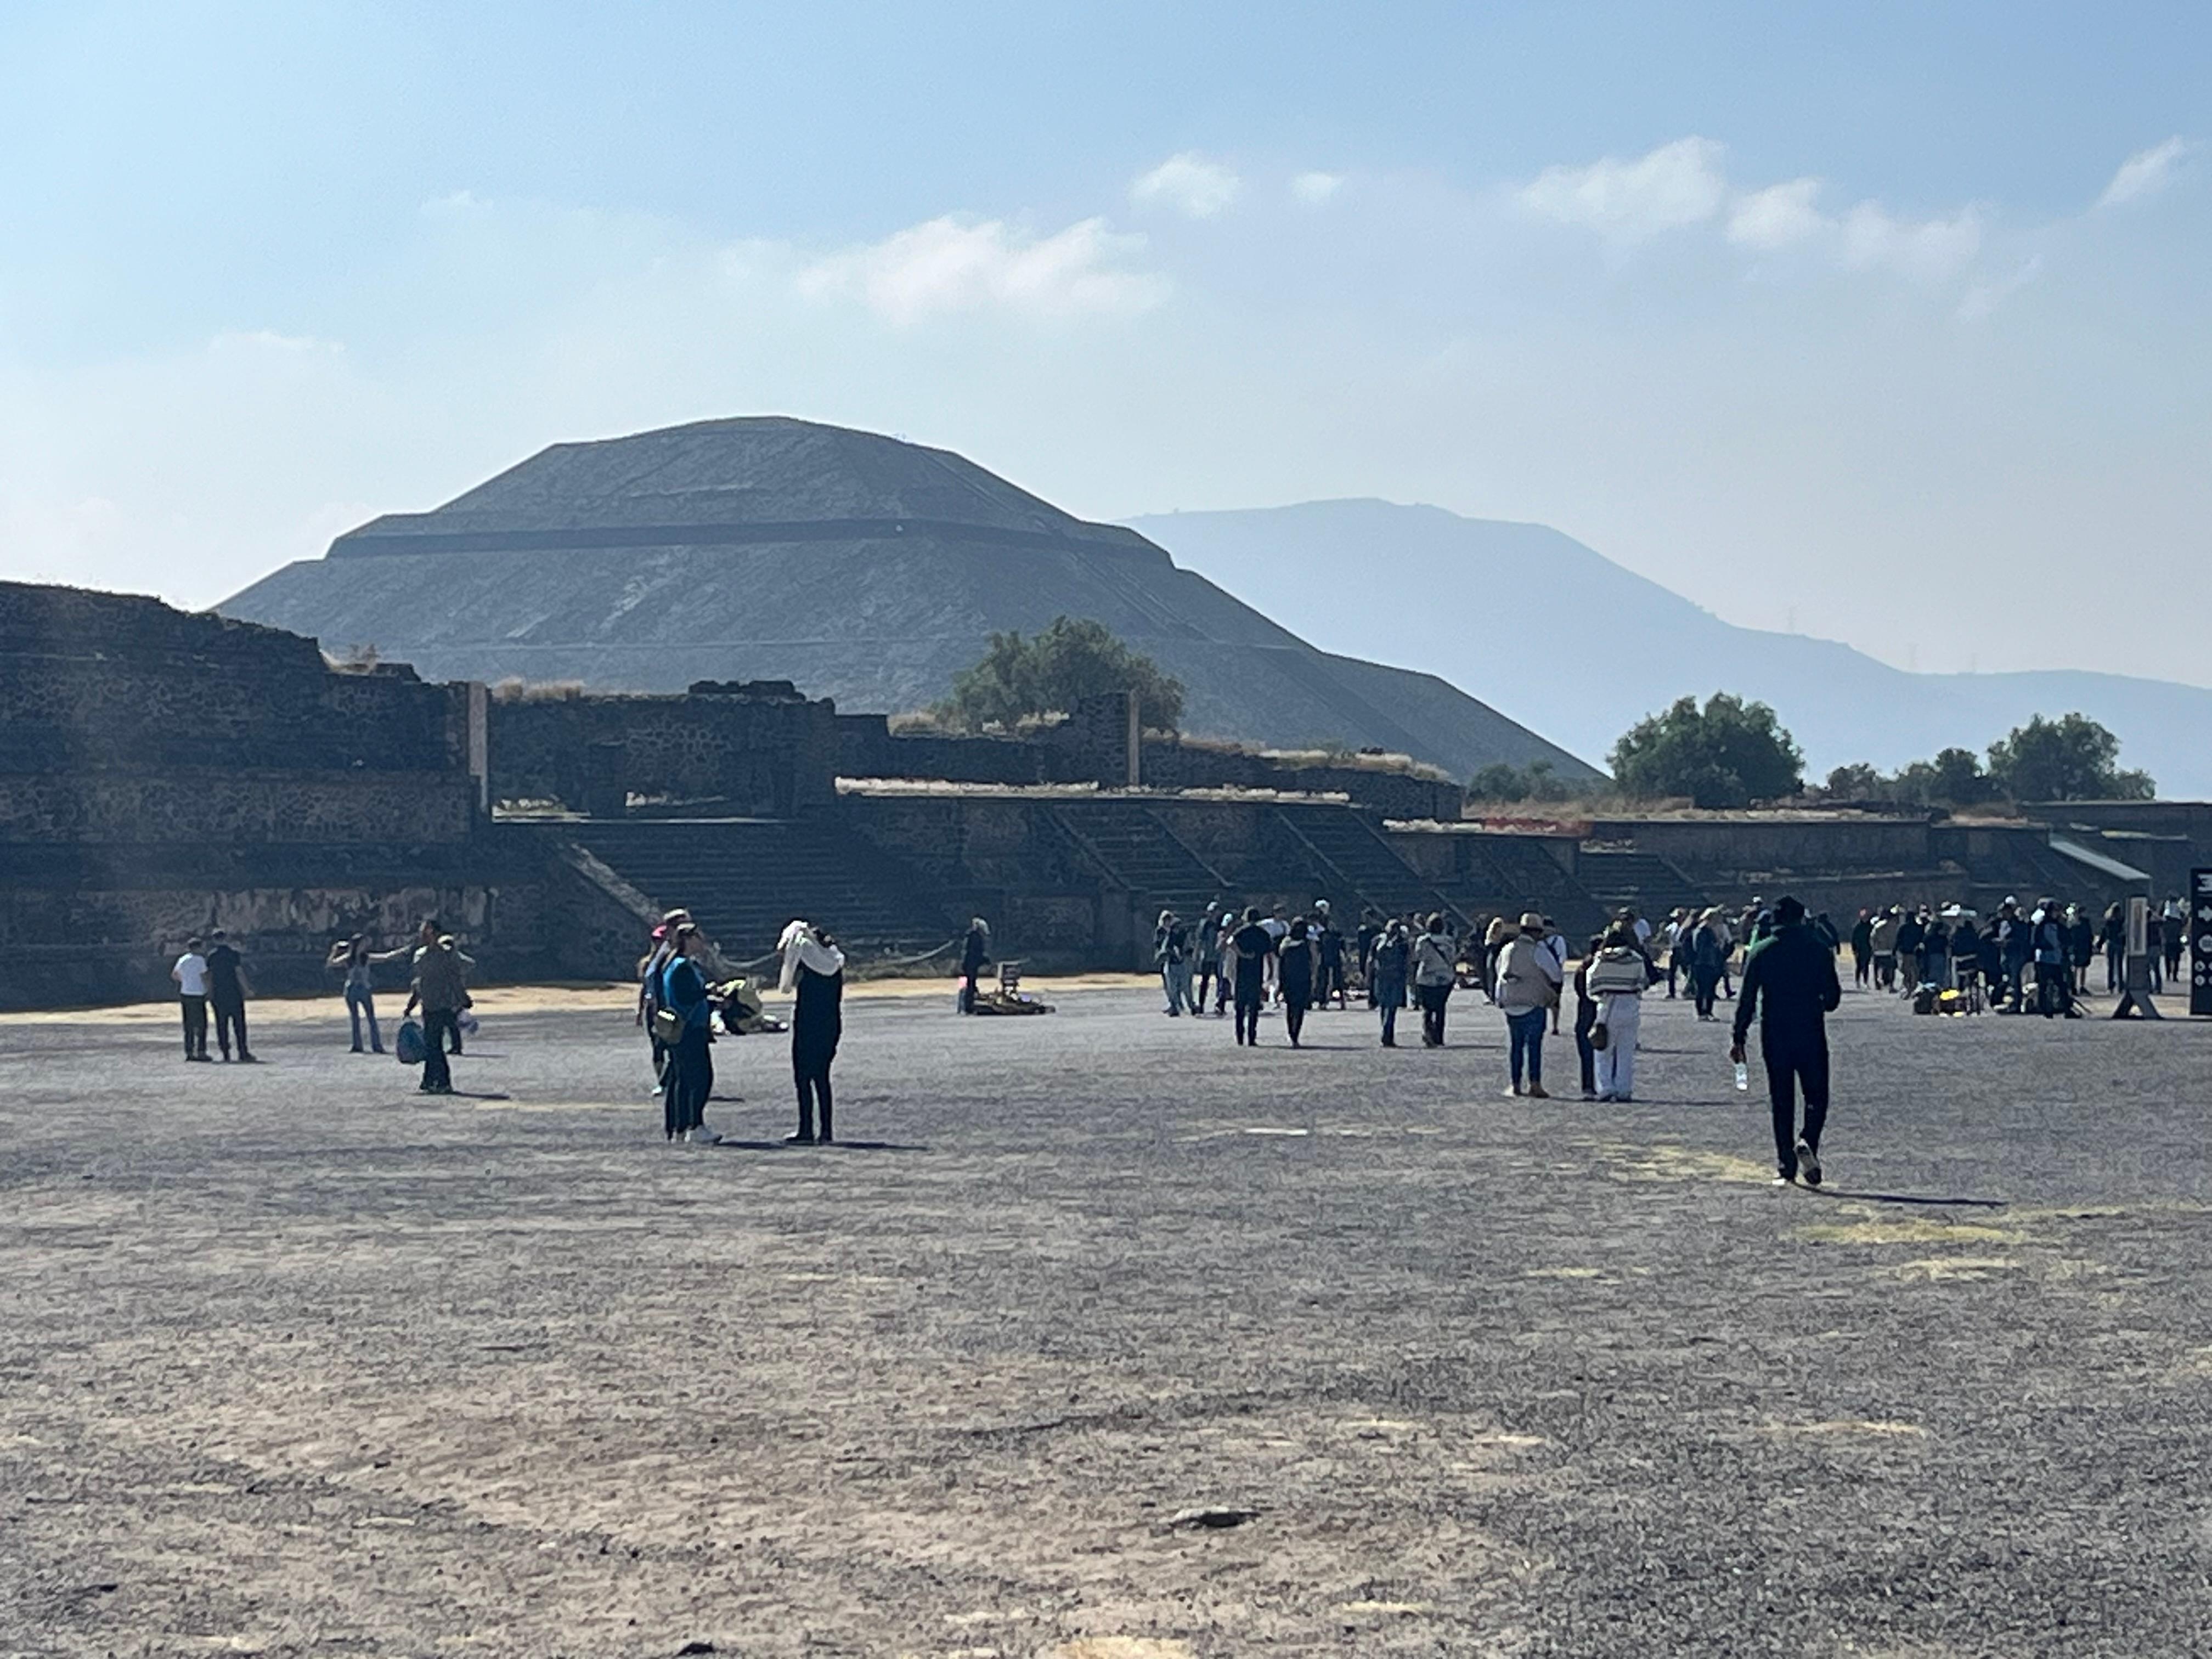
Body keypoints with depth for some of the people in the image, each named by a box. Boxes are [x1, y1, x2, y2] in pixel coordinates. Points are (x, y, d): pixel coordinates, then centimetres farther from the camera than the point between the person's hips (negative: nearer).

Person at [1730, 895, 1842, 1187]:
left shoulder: (1760, 952, 1)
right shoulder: (1818, 950, -1)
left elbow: (1747, 1000, -2)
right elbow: (1833, 996, 1)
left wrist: (1739, 1038, 3)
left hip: (1774, 1037, 1)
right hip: (1811, 1035, -1)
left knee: (1781, 1102, 8)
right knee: (1817, 1095, 8)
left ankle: (1785, 1167, 5)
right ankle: (1807, 1142, -19)